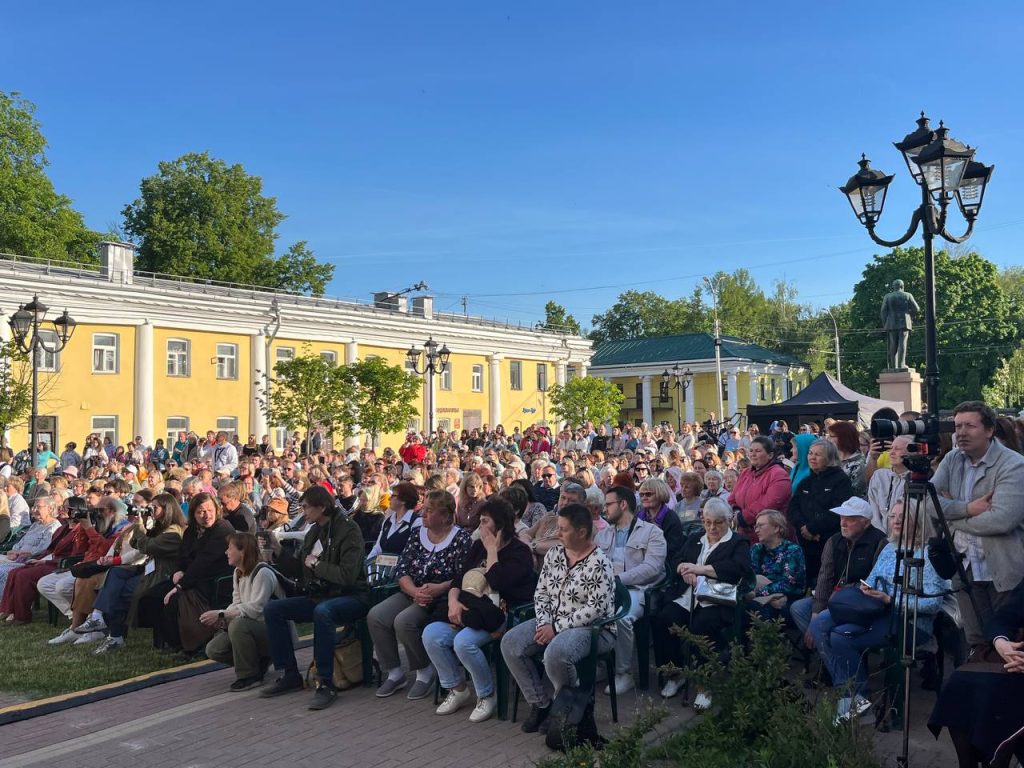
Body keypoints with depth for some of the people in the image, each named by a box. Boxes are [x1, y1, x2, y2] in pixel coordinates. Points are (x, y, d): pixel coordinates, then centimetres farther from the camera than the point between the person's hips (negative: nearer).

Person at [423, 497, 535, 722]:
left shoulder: (519, 552, -6)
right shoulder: (478, 546, 16)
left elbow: (497, 582, -21)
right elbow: (459, 578, 10)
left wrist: (492, 551, -11)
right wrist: (453, 600, -10)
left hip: (503, 615, -7)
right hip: (471, 612, 7)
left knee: (464, 641, -32)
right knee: (431, 634, -15)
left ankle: (487, 696, -7)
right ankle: (457, 689, 4)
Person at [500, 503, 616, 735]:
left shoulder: (598, 564, -18)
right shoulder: (554, 553, 4)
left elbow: (595, 609, -21)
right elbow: (541, 592, 8)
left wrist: (557, 628, -19)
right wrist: (544, 623, -10)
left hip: (592, 628, -7)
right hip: (552, 624, 8)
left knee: (555, 654, -36)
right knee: (510, 643, -11)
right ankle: (541, 704, 3)